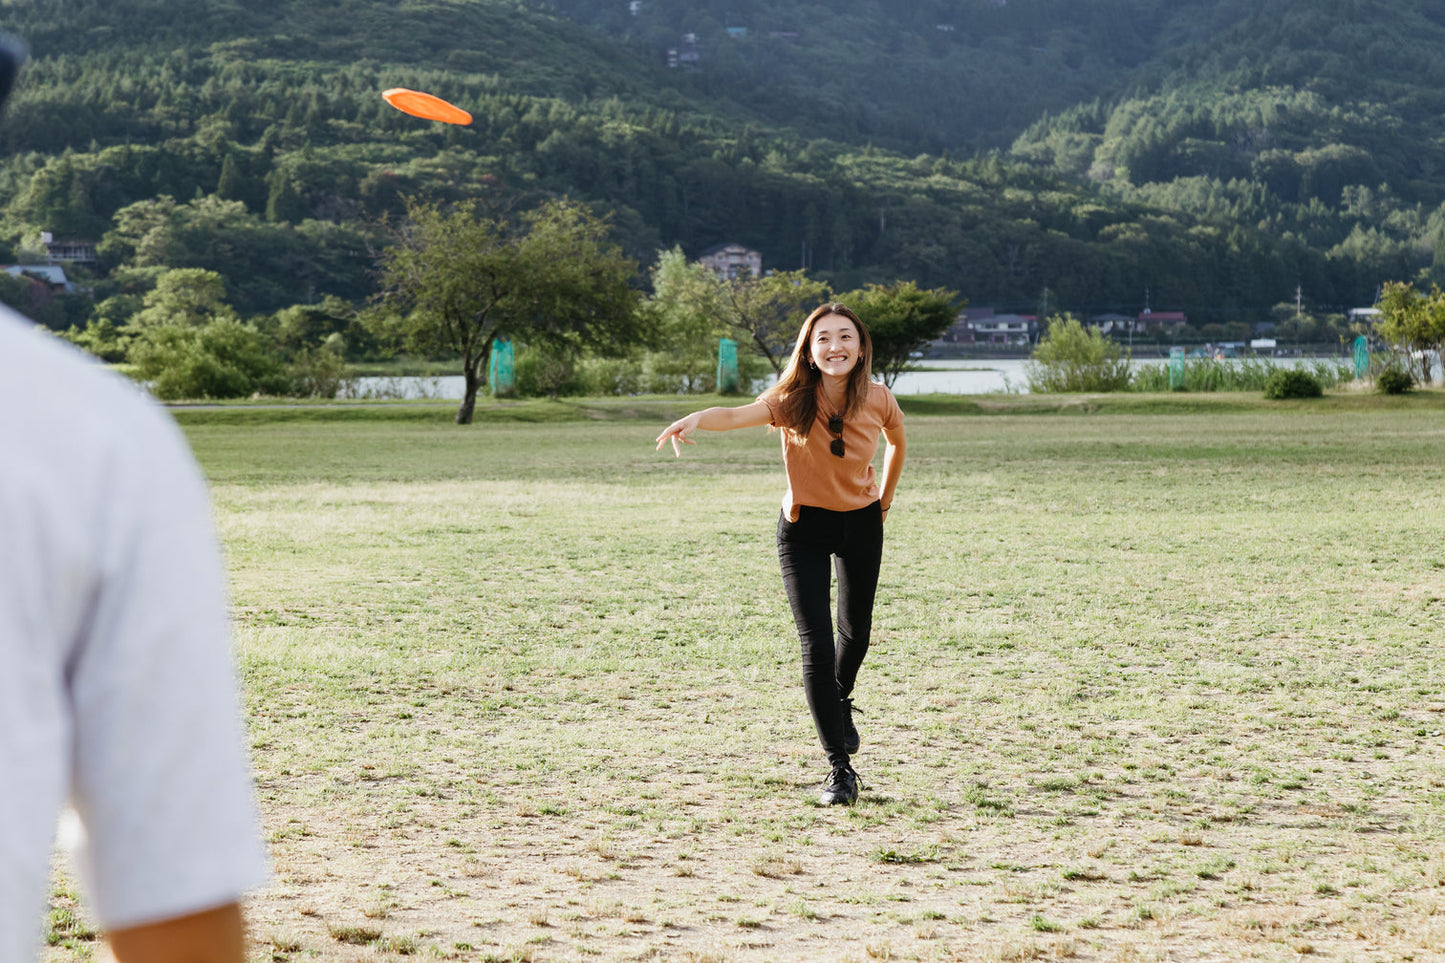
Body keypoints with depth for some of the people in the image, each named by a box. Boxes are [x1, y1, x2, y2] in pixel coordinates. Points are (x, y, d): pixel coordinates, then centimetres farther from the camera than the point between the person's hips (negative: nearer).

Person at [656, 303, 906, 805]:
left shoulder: (878, 400, -13)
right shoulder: (792, 400, -23)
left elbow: (897, 440, 10)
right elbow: (740, 415, -43)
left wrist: (885, 498, 17)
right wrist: (699, 418, -63)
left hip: (861, 523, 3)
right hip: (804, 525, -3)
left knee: (855, 631, 21)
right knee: (816, 646, -12)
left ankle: (840, 703, 55)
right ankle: (840, 769, -3)